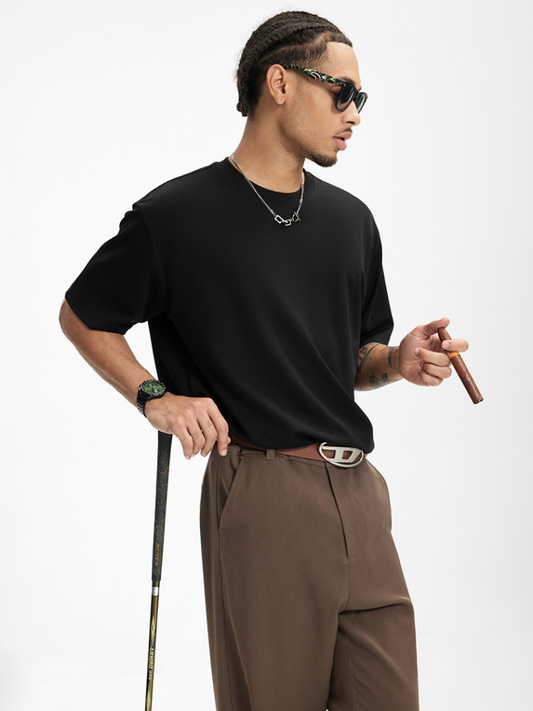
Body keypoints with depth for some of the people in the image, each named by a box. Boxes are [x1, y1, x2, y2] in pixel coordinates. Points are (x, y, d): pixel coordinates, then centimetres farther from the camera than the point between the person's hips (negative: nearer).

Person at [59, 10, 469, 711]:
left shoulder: (351, 220, 14)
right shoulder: (178, 214, -3)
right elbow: (81, 316, 9)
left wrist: (398, 361, 0)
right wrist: (156, 396, -4)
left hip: (359, 495, 6)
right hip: (262, 492, -5)